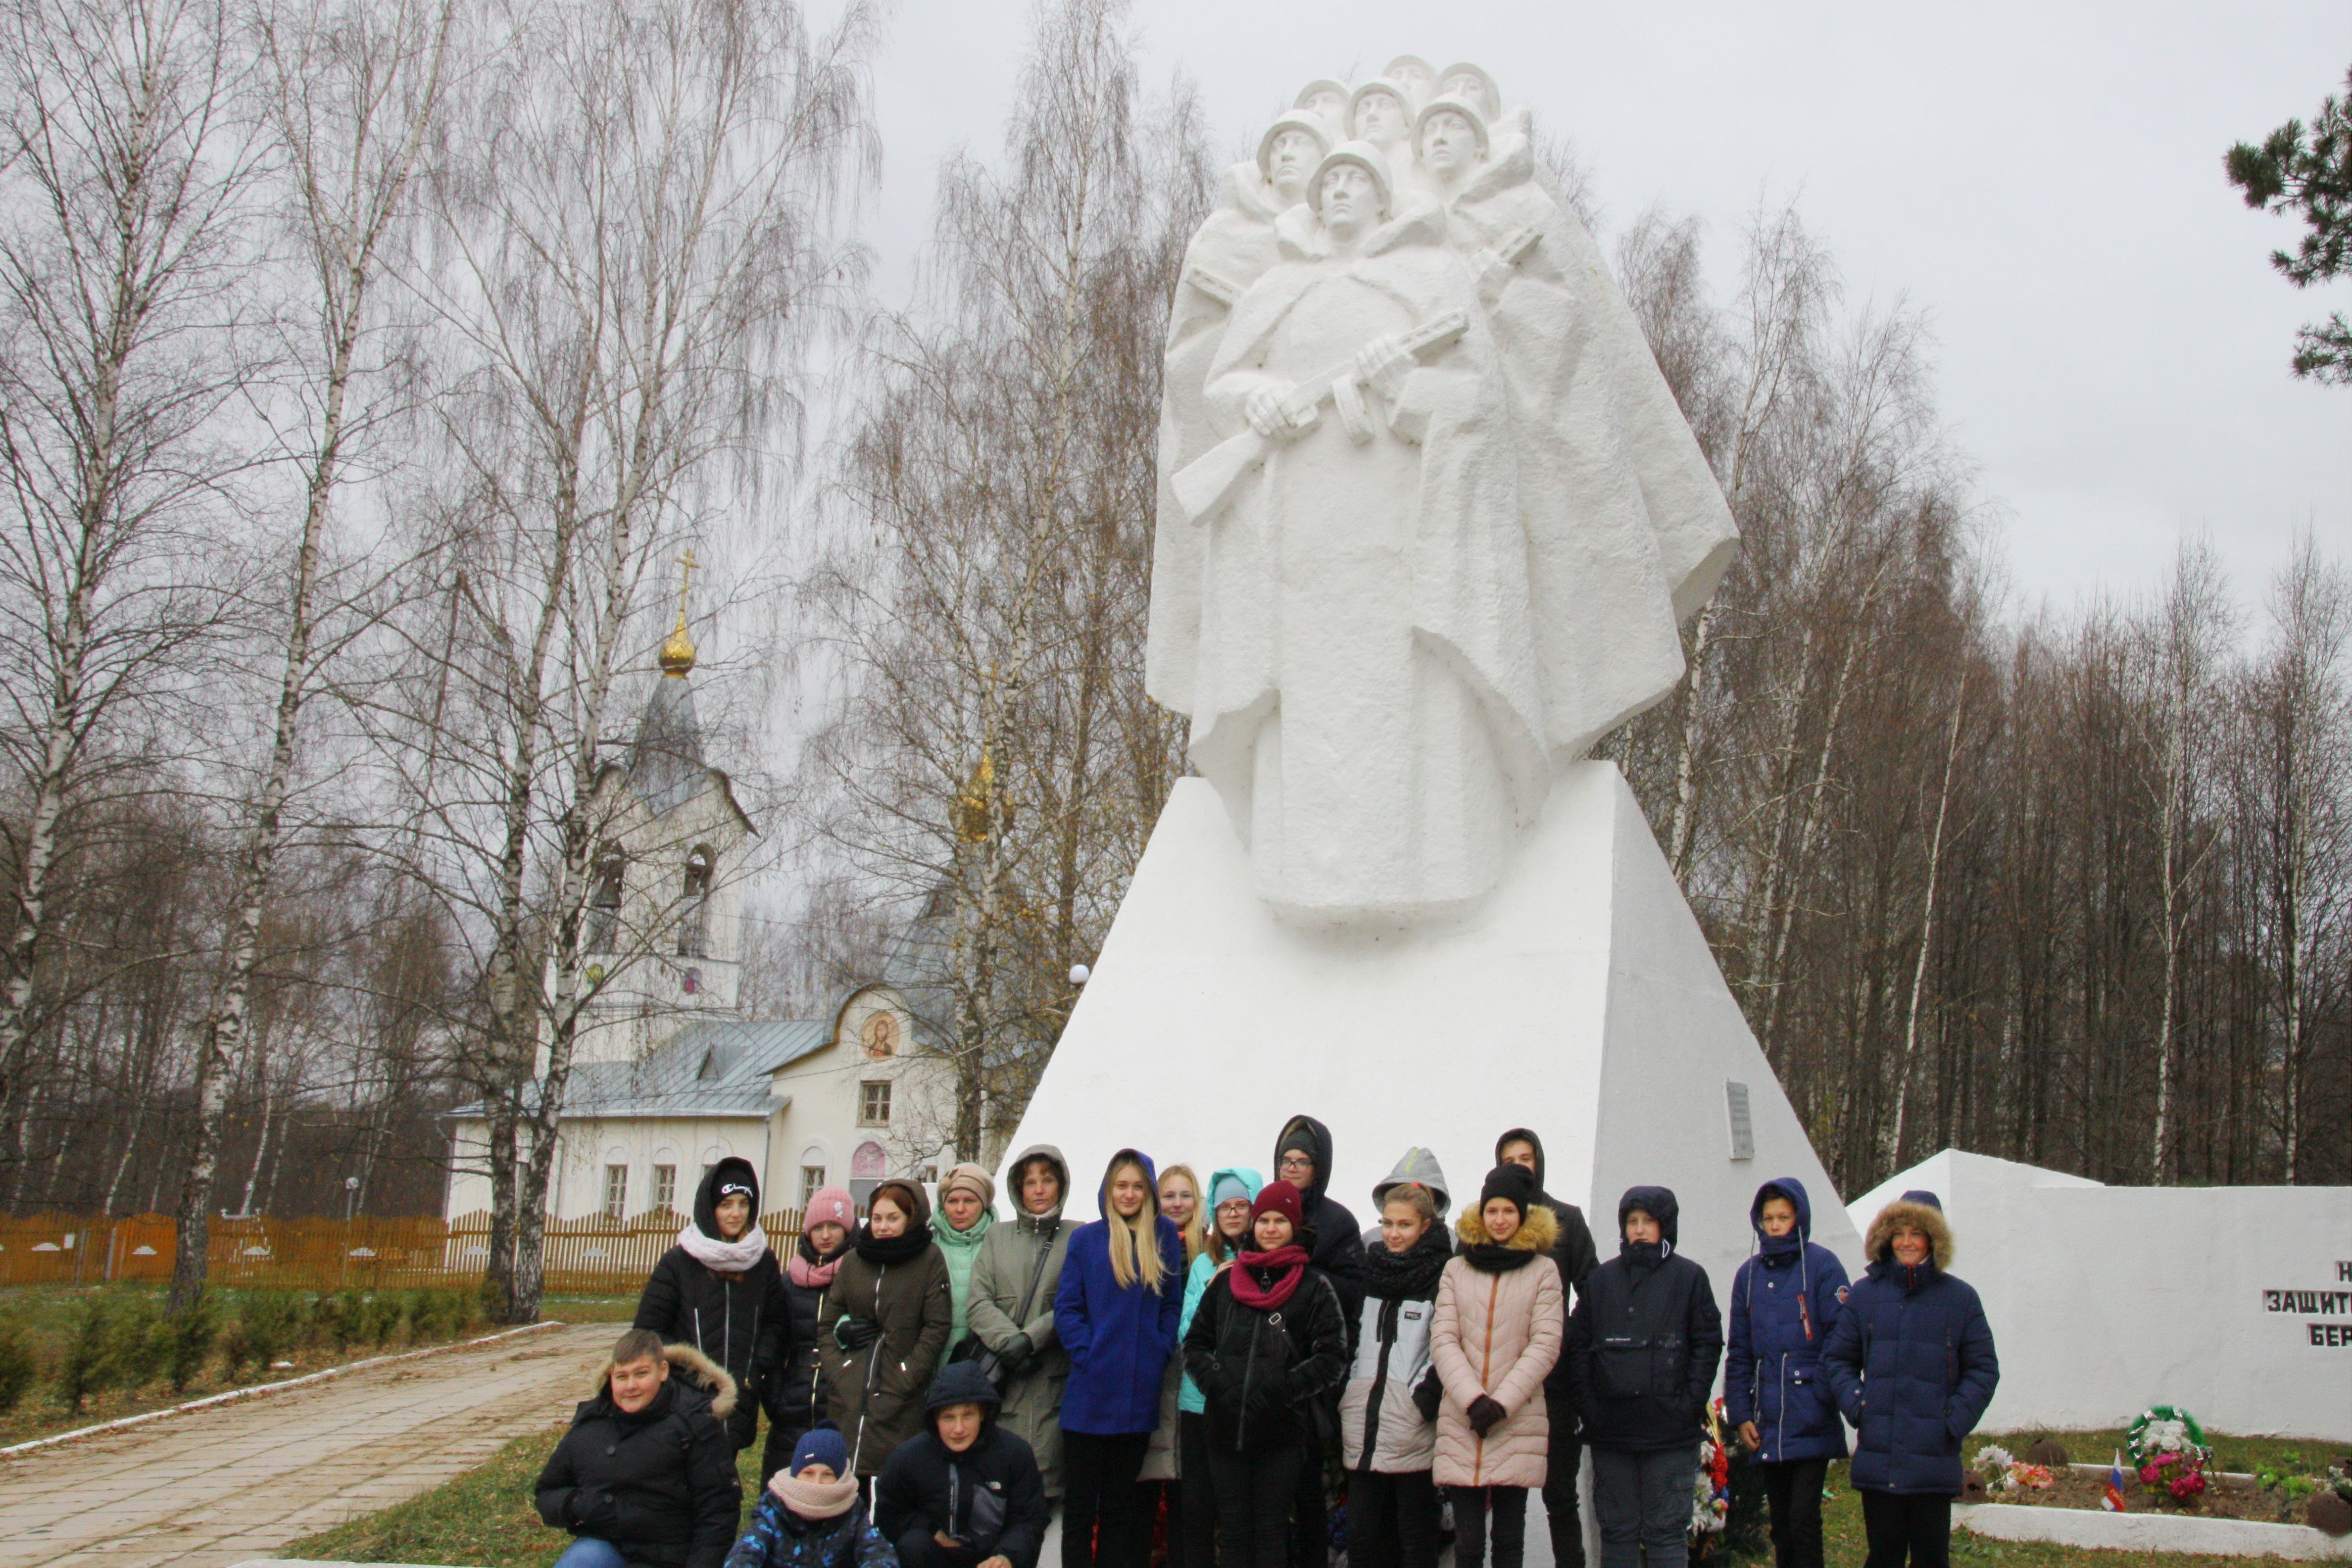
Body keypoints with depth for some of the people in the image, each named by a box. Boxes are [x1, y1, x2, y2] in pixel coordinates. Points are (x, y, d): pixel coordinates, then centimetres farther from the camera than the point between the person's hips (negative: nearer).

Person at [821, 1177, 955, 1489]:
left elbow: (936, 1329, -4)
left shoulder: (929, 1260, 1)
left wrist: (906, 1379, -10)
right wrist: (836, 1370, 2)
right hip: (847, 1400, 4)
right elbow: (827, 1324, 16)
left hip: (900, 1404, -4)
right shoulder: (853, 1260, 13)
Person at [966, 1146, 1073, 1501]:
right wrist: (1006, 1340, -12)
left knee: (1044, 1483, -9)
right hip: (1002, 1380, 2)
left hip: (1052, 1380, -2)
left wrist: (1030, 1338, -14)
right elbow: (979, 1302, 4)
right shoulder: (997, 1237, 15)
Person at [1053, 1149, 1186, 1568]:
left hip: (1140, 1391, 2)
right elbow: (1066, 1308, 0)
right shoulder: (1086, 1239, 1)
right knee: (1080, 1499, 3)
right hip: (1091, 1391, -2)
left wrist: (1160, 1352, -4)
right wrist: (1086, 1353, -12)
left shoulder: (1165, 1238, 6)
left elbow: (1173, 1305, 9)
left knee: (1124, 1499, 12)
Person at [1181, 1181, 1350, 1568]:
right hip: (1226, 1429, 3)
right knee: (1232, 1532, 7)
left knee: (1271, 1532, 1)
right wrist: (1213, 1380, -3)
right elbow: (1195, 1343, 17)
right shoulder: (1226, 1281, 14)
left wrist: (1282, 1389, -14)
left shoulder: (1314, 1286, 3)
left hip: (1282, 1431, -3)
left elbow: (1333, 1358, -3)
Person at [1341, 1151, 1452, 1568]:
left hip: (1414, 1437, -5)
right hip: (1362, 1431, 5)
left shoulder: (1442, 1278, -4)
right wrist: (1344, 1398, 13)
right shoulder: (1368, 1271, 14)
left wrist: (1425, 1399, -17)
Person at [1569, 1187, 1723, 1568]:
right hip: (1610, 1431, 3)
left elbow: (1708, 1346, 0)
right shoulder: (1601, 1279, 10)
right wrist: (1588, 1405, -1)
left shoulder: (1689, 1277, 3)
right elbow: (1579, 1347, 10)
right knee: (1616, 1531, 9)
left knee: (1668, 1532, 1)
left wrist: (1689, 1405, -9)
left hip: (1671, 1432, -3)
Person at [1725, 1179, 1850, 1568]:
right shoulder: (1749, 1274, 13)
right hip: (1767, 1428, 5)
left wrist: (1821, 1398, -15)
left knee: (1803, 1518, -10)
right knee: (1780, 1525, 10)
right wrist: (1740, 1414, 7)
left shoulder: (1822, 1265, -2)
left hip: (1811, 1424, -5)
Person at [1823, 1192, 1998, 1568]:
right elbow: (1837, 1358, 13)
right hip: (1877, 1458, 1)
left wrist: (1956, 1420, -6)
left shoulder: (1960, 1297, 3)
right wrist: (1854, 1404, -4)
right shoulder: (1864, 1295, 6)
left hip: (1934, 1458, -1)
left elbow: (1983, 1369, 6)